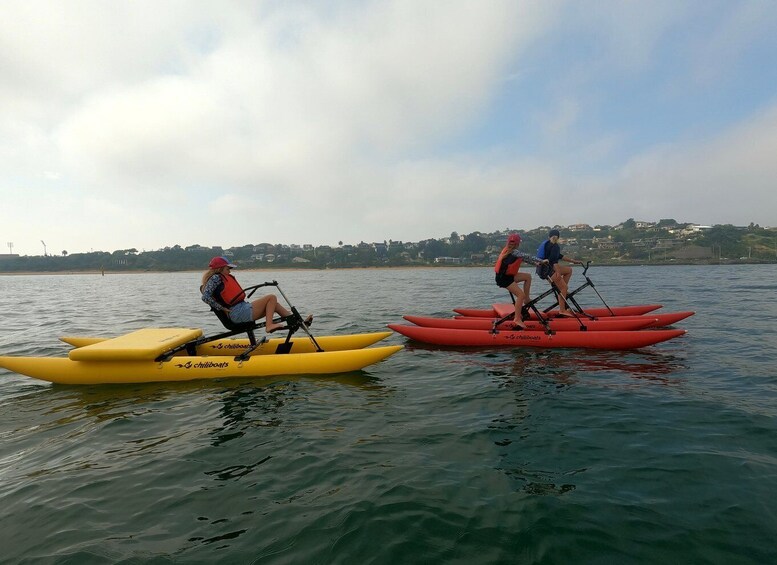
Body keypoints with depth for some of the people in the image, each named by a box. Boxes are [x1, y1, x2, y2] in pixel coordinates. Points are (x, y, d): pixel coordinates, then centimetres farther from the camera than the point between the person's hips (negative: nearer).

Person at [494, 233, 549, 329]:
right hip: (503, 278, -10)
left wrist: (535, 263, 16)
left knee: (528, 276, 11)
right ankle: (517, 319, -12)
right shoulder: (514, 252, -16)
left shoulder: (508, 250, 12)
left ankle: (526, 300, 13)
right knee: (521, 294, -16)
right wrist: (542, 261, -13)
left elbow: (524, 258, 17)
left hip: (508, 275, 10)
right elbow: (527, 257, -20)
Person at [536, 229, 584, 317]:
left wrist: (573, 261, 23)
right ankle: (562, 310, -5)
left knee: (569, 269, 19)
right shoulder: (555, 246, -11)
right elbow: (553, 260, -24)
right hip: (547, 270, -9)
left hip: (543, 269, 9)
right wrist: (558, 272, -28)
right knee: (563, 287, -6)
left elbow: (560, 256, 23)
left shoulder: (546, 243, 18)